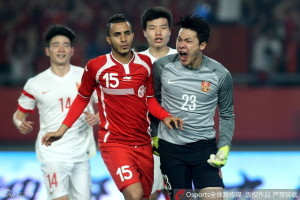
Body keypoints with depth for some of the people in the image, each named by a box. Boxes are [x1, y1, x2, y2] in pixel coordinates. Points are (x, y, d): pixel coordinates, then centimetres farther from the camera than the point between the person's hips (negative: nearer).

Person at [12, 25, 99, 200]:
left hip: (81, 153, 3)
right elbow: (20, 114, 9)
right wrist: (21, 124, -15)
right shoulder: (35, 84, -1)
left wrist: (97, 118, -14)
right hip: (53, 154, -3)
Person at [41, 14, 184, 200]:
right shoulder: (96, 66, -7)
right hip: (113, 142, -4)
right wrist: (62, 130, 4)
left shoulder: (145, 63, 3)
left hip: (143, 143, 4)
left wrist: (165, 117, -3)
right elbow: (82, 99, 8)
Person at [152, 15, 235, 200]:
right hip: (171, 148, 1)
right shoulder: (162, 66, -4)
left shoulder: (220, 74, -6)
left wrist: (224, 148, -5)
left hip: (205, 146, -1)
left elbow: (227, 115, 6)